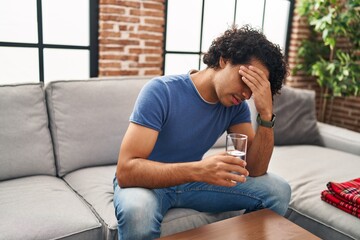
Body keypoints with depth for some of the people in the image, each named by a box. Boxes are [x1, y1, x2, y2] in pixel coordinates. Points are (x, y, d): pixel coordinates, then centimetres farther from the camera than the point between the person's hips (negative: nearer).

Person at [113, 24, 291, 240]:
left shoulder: (236, 105, -8)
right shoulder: (162, 91, -26)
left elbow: (255, 169, -12)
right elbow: (126, 170, -32)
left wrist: (266, 114, -26)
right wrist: (198, 170, -45)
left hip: (191, 181, 5)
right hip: (148, 181, -5)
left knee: (278, 191, -4)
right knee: (137, 211, -40)